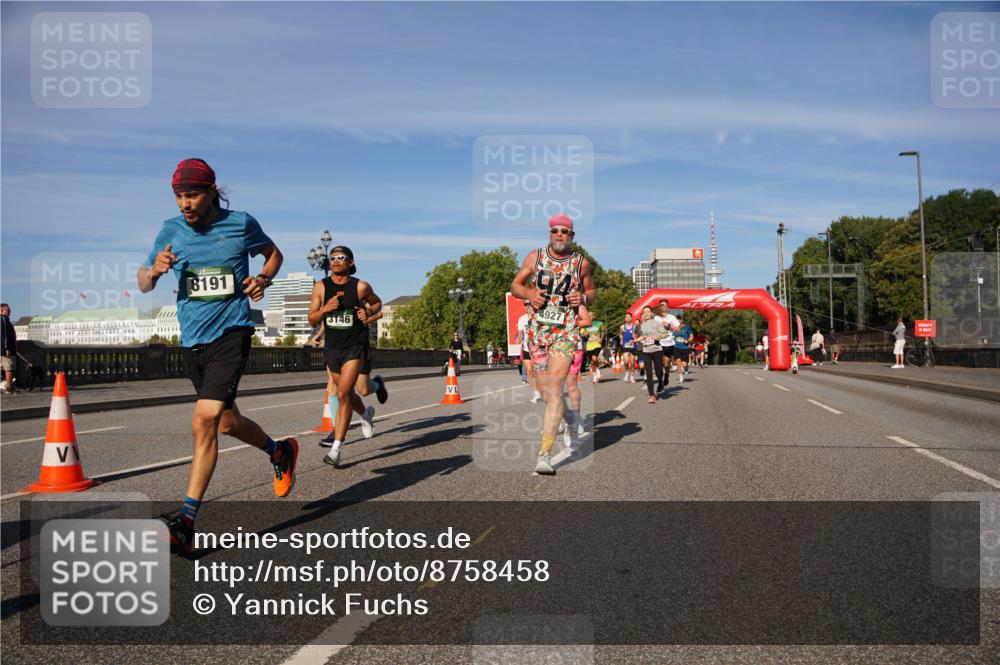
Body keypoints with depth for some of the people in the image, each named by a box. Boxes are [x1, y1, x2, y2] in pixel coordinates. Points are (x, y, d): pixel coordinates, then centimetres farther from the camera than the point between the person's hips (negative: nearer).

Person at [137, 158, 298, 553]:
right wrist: (154, 270, -15)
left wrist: (264, 279, -5)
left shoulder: (241, 224, -3)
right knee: (227, 422, 18)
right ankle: (279, 452, 47)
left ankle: (186, 522, -15)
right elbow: (143, 285, 8)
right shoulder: (171, 231, 4)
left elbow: (273, 253, 16)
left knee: (204, 421, -19)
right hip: (192, 341, 5)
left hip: (231, 334, -5)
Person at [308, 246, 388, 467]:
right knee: (347, 393, 19)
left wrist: (369, 312, -7)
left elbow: (377, 302, 14)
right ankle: (366, 414, 54)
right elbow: (312, 320, 1)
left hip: (356, 347, -4)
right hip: (332, 347, 4)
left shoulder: (361, 287, -6)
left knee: (343, 394, -17)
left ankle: (336, 448, -12)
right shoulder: (321, 287, -2)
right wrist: (325, 309, -19)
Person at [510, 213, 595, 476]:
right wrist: (529, 293, -10)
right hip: (537, 330, 3)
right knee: (546, 393, 7)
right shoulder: (535, 257, 5)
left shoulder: (582, 263, 4)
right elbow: (515, 285, 11)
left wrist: (584, 298, -5)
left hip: (566, 331, -3)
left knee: (555, 389, -17)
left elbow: (591, 290, 18)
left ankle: (544, 454, -21)